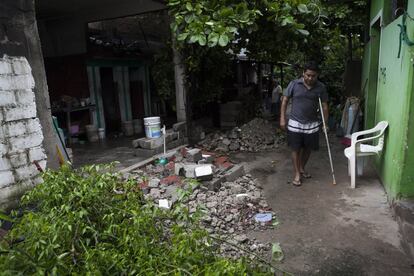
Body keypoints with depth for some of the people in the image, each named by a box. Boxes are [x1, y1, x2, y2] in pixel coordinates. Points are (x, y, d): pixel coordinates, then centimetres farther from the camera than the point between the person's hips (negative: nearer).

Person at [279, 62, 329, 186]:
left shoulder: (321, 87, -4)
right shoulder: (294, 84, -9)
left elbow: (324, 106, 2)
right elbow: (285, 100, -3)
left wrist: (325, 123, -1)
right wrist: (282, 119, -8)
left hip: (312, 124, 2)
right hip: (295, 123, -2)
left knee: (308, 148, 13)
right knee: (295, 149, 3)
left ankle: (302, 169, 34)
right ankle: (297, 174, 14)